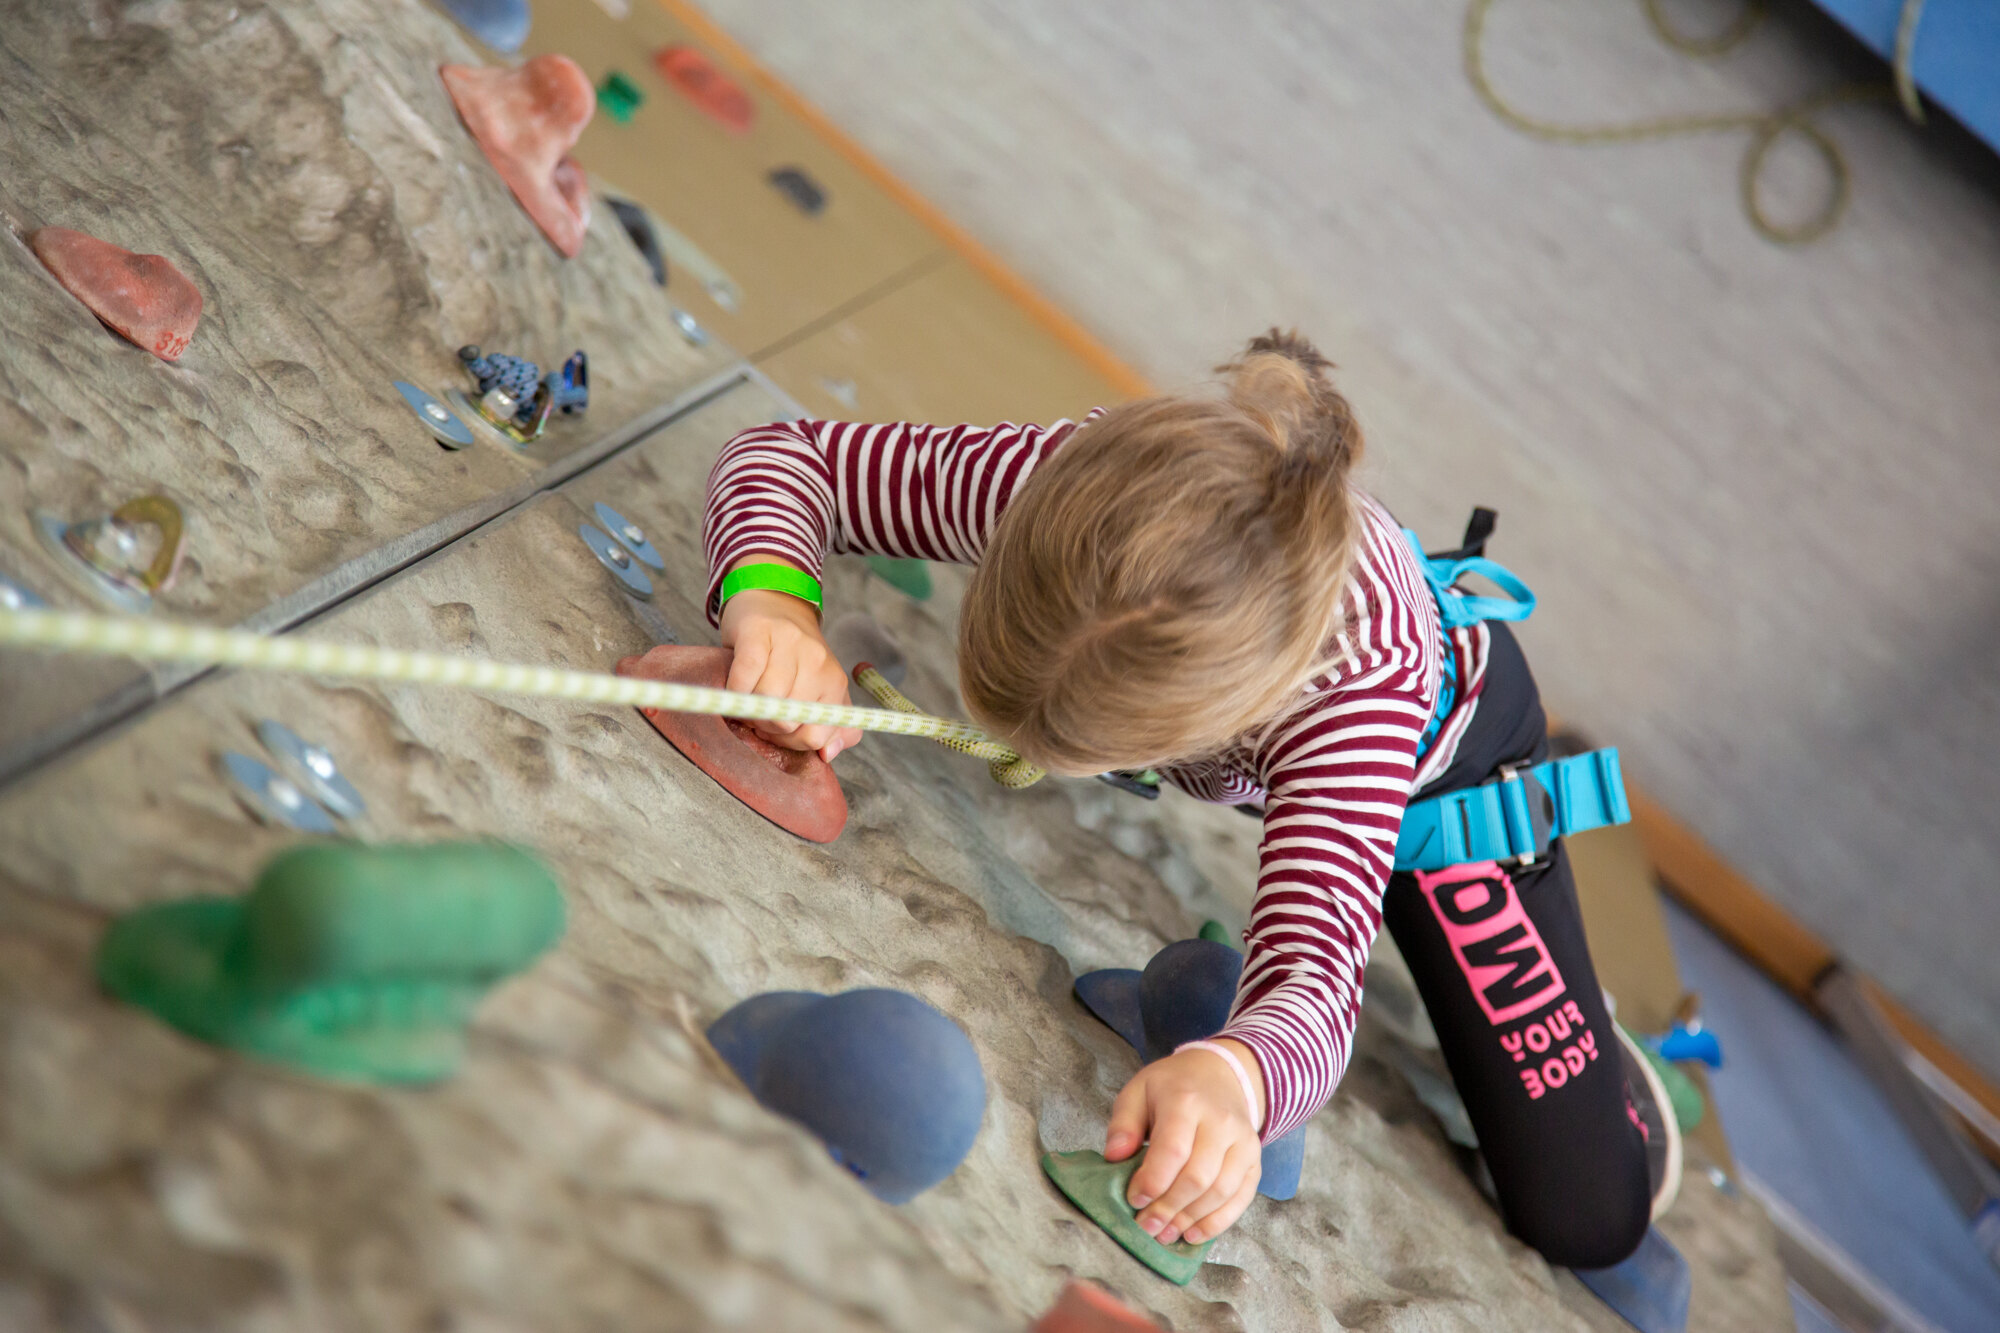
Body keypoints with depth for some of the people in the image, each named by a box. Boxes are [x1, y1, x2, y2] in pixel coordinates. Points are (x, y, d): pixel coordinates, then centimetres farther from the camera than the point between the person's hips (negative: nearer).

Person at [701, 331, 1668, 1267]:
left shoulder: (1362, 675, -49)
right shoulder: (1054, 482, -40)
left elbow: (1312, 975, -51)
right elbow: (787, 454, -28)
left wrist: (1232, 1078, -75)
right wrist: (773, 603, -50)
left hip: (1445, 749, -4)